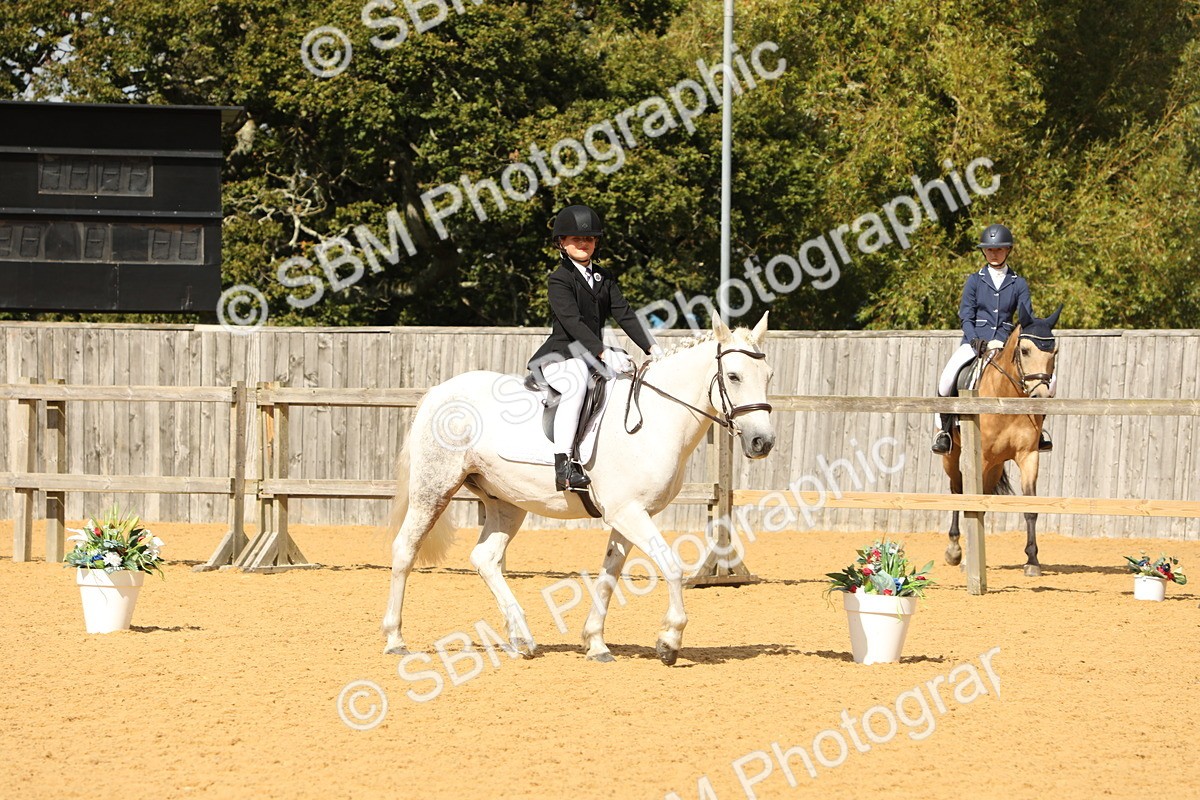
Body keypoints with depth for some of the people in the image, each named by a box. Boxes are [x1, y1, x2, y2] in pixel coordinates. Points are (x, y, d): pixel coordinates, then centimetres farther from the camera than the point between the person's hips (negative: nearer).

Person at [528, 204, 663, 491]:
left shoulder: (603, 277, 17)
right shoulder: (560, 279, -6)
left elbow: (623, 314, 10)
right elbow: (573, 322, -19)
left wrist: (651, 347, -4)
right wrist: (603, 354, -30)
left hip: (593, 355, 9)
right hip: (560, 357, -8)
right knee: (577, 382, -39)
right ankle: (563, 465, -45)